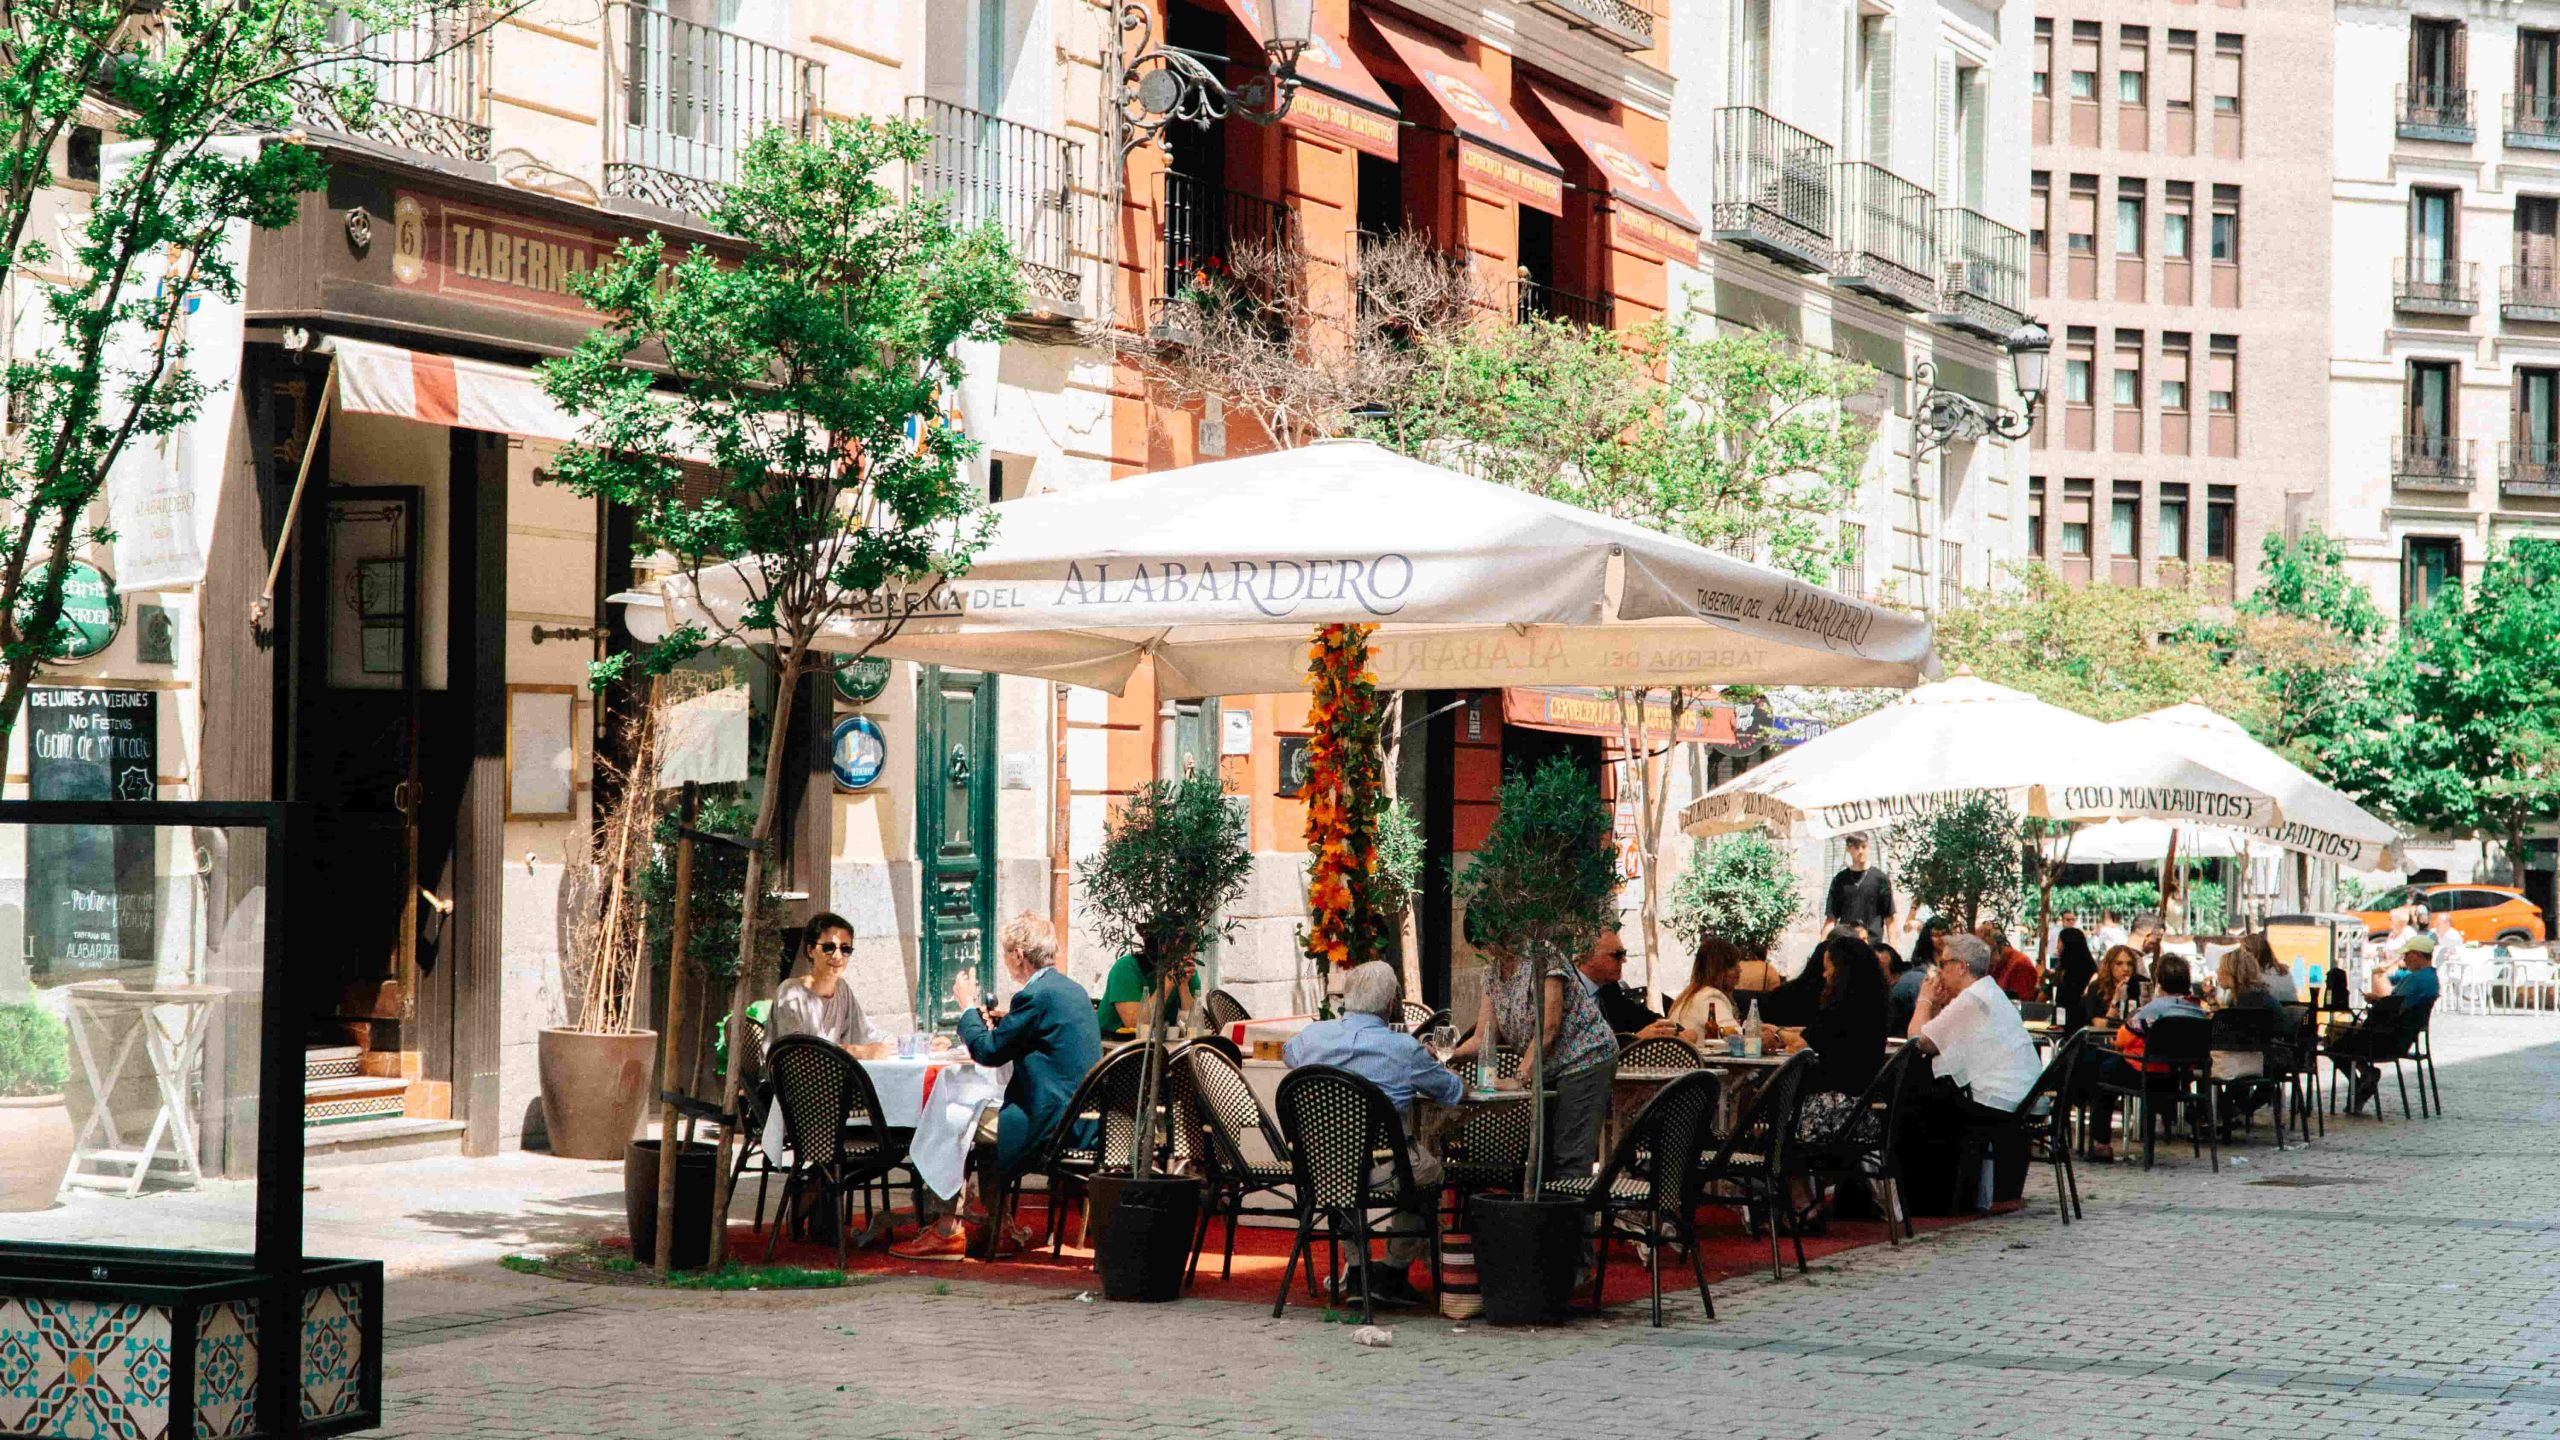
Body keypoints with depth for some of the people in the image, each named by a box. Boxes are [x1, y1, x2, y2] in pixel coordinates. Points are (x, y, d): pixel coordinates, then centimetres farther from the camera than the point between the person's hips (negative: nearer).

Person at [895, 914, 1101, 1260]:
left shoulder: (1035, 995, -18)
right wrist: (1007, 1021, 19)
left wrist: (967, 1006, 1)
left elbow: (988, 1052, -13)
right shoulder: (1072, 990, 14)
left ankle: (947, 1232, 5)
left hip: (1051, 1125, -10)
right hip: (1080, 1119, 10)